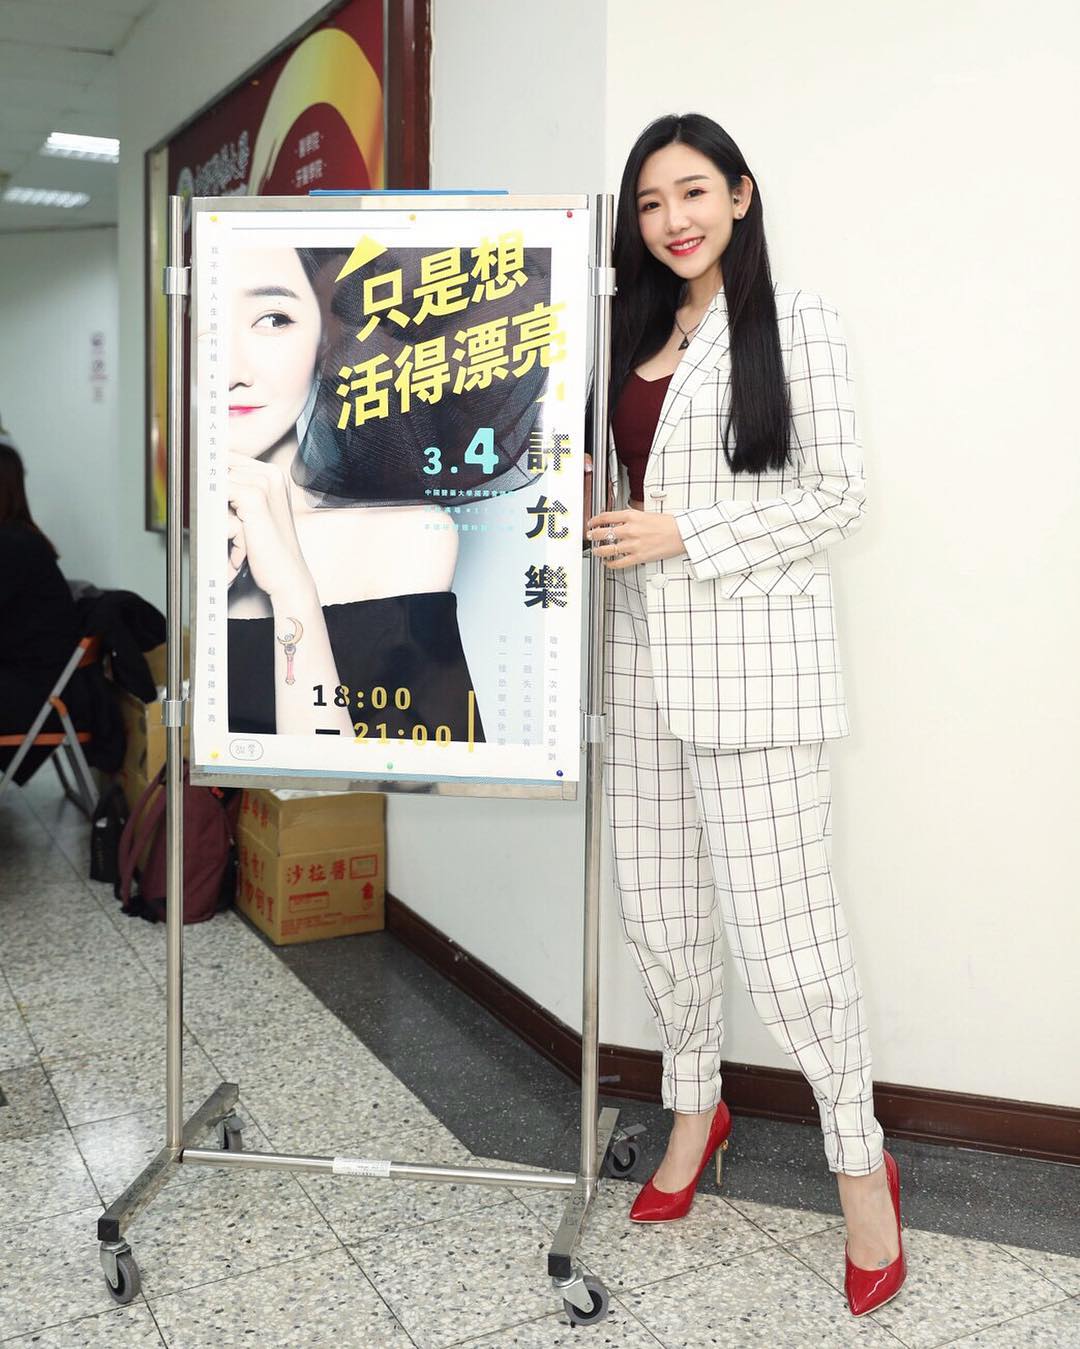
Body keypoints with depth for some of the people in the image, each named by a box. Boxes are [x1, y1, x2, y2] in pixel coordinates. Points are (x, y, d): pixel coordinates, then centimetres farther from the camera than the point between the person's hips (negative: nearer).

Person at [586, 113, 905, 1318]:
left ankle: (862, 1164, 14)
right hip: (644, 652, 6)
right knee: (658, 910, 12)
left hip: (751, 651, -6)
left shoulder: (795, 324, -1)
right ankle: (694, 1108, 34)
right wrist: (608, 530, 1)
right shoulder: (634, 334, 16)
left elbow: (834, 499, -6)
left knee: (779, 922, -6)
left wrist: (684, 534, -13)